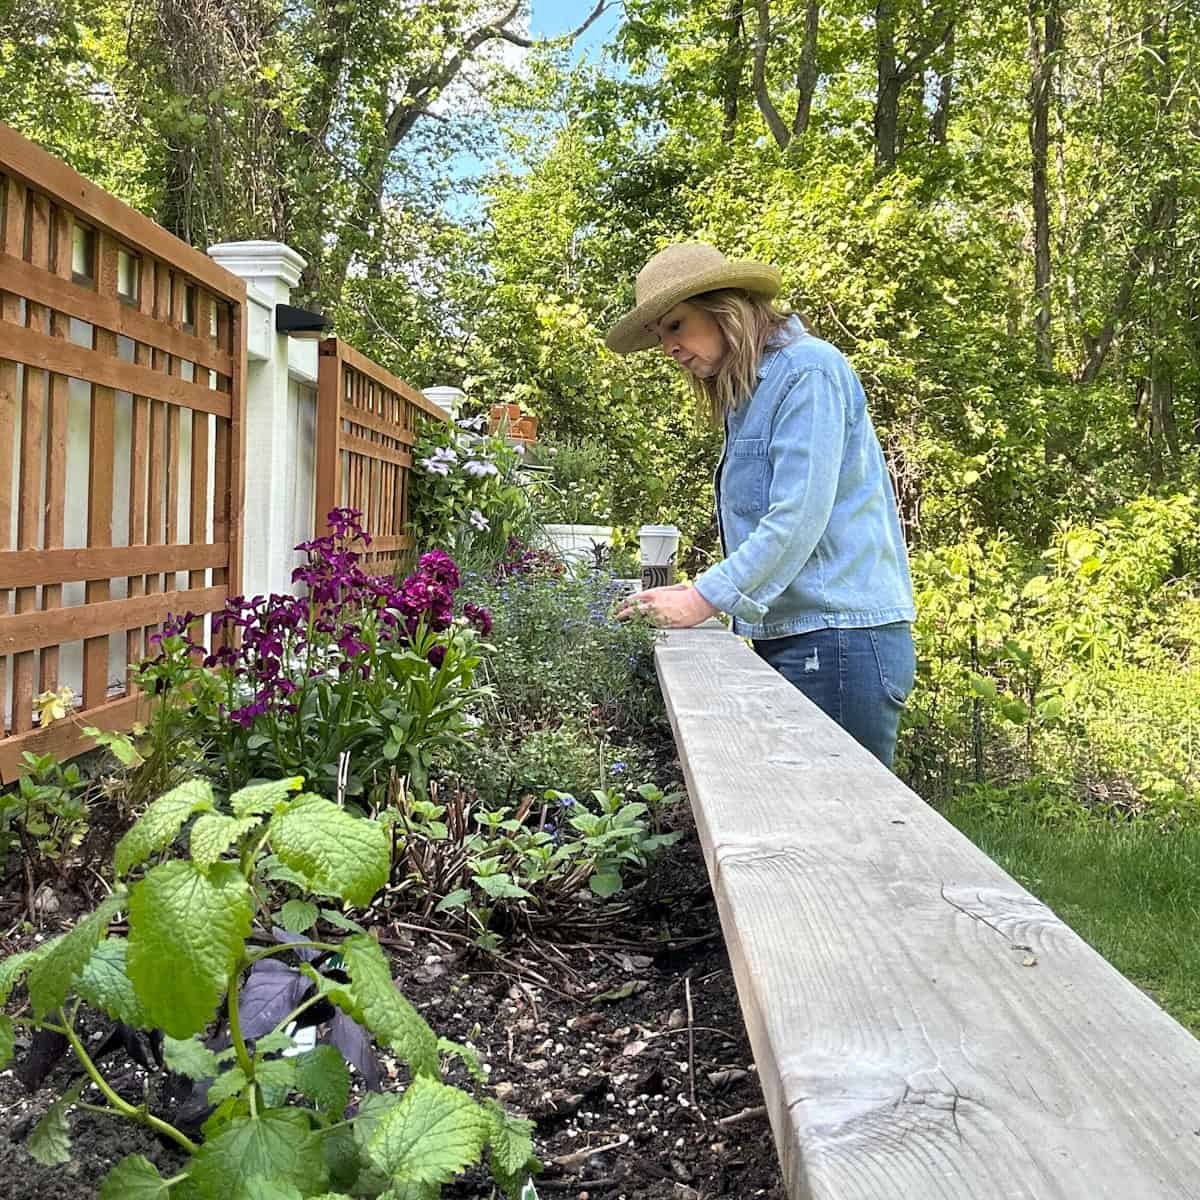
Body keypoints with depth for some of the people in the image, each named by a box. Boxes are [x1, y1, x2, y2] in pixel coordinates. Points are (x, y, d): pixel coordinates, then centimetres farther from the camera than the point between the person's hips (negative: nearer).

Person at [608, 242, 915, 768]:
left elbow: (798, 517, -17)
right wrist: (706, 588, 9)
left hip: (839, 637, -9)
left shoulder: (808, 369, -9)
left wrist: (704, 600, -16)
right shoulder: (748, 397, 20)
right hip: (791, 638, 9)